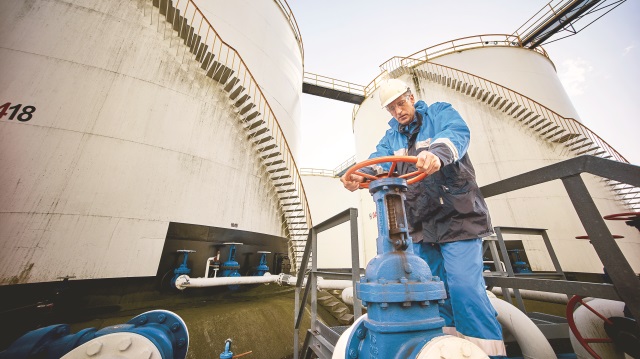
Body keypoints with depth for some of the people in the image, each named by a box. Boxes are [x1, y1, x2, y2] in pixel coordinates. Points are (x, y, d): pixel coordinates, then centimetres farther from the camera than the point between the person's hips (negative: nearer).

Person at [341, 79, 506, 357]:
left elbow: (457, 133, -21)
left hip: (457, 218, -4)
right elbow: (380, 159, -6)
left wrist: (437, 154, -44)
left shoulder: (441, 112, 2)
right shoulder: (391, 135, 13)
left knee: (464, 288, -9)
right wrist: (361, 174, -29)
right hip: (421, 226, 5)